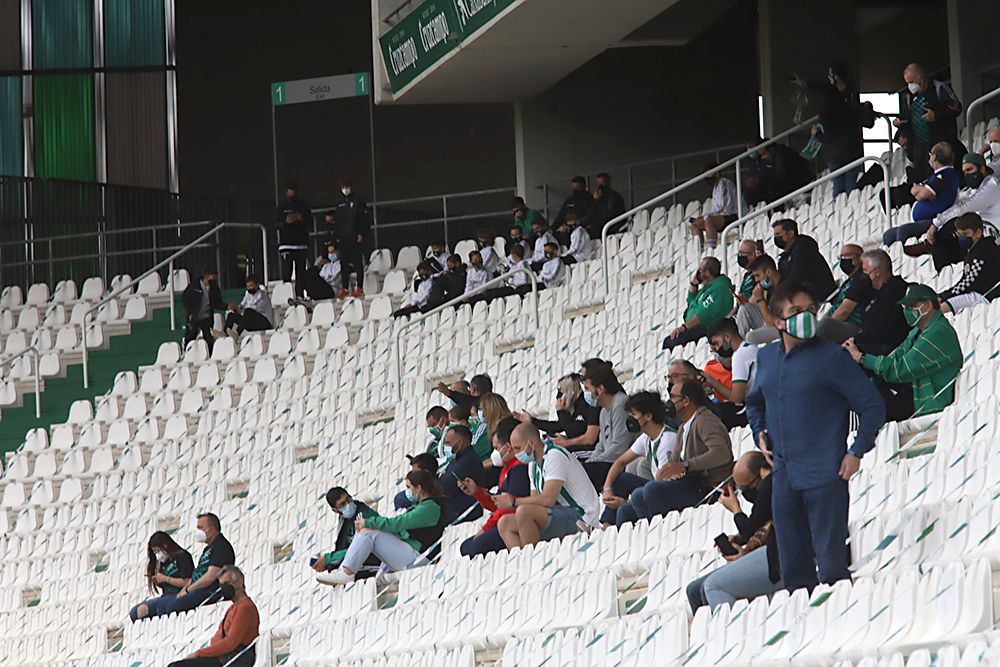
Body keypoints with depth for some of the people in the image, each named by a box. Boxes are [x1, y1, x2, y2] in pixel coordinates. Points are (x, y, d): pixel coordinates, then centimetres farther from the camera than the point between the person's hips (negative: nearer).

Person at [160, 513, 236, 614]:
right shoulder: (208, 549, 24)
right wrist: (185, 588, 7)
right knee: (162, 606, 0)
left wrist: (188, 590, -10)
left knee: (172, 606, -26)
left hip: (210, 591, -11)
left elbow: (211, 577, -18)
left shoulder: (221, 547, -10)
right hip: (199, 590, 11)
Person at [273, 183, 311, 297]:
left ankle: (299, 297, 0)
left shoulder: (303, 206, 13)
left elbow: (310, 222, 12)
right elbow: (275, 224, 2)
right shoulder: (281, 207, 8)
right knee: (286, 274, -10)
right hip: (286, 244, -2)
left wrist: (302, 219, -9)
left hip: (301, 244, 2)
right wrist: (285, 222, -17)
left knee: (300, 273, -1)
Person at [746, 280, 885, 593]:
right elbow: (754, 401, 30)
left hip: (824, 476, -6)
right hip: (783, 477, 6)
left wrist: (857, 452, -9)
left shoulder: (831, 356, -6)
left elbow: (872, 405, -4)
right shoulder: (766, 358, 11)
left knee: (831, 564, -7)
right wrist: (760, 433, 13)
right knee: (793, 568, 11)